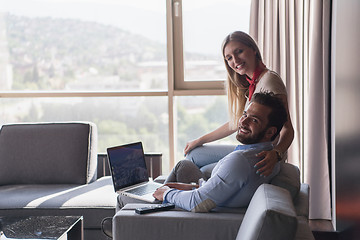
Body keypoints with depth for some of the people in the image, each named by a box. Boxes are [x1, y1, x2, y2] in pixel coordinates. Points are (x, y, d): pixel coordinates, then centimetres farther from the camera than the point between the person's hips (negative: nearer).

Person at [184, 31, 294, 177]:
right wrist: (199, 141, 23)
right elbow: (235, 124, 19)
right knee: (193, 155, 13)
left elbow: (287, 129, -26)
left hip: (264, 157, -9)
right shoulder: (247, 85, 9)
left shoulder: (269, 80, -20)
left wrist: (275, 154, -46)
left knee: (204, 172, -15)